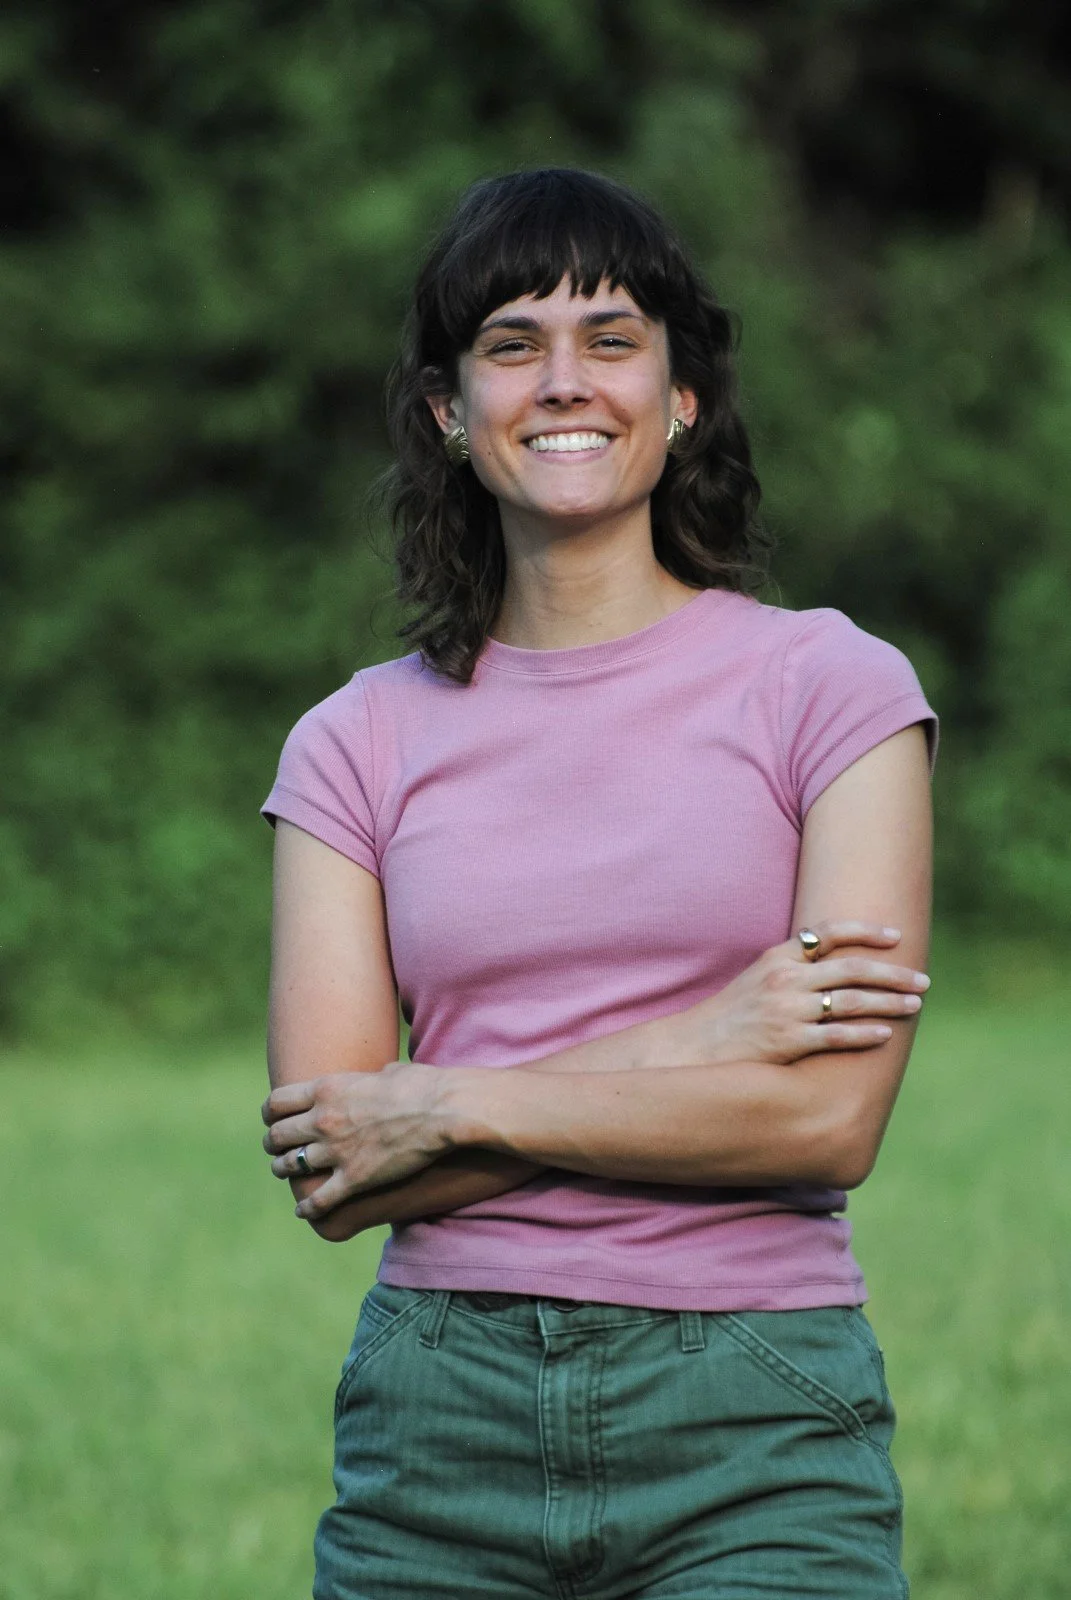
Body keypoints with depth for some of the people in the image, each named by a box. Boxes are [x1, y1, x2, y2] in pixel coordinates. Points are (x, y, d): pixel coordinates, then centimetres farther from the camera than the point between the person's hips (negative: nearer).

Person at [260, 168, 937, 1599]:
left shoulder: (829, 687, 1)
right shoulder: (357, 745, 7)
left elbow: (833, 1119, -9)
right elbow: (327, 1182, -2)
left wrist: (457, 1110, -8)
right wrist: (693, 1047, -11)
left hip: (753, 1431, -2)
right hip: (440, 1420, 2)